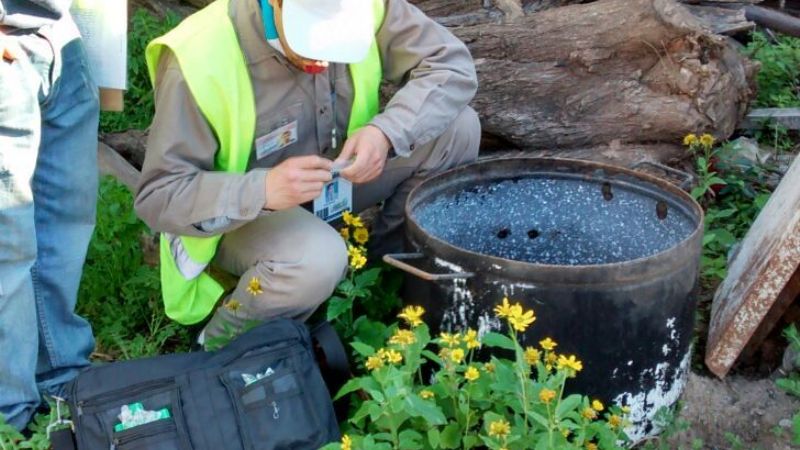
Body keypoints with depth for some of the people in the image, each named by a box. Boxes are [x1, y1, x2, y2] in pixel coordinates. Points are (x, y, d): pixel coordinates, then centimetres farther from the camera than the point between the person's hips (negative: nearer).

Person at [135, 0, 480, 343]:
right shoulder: (199, 59, -32)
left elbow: (453, 64, -15)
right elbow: (157, 197, -28)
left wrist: (386, 132, -33)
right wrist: (262, 190, -46)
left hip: (333, 180, 5)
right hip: (240, 211, -5)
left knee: (459, 127, -14)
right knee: (318, 259, -38)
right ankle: (226, 339, -7)